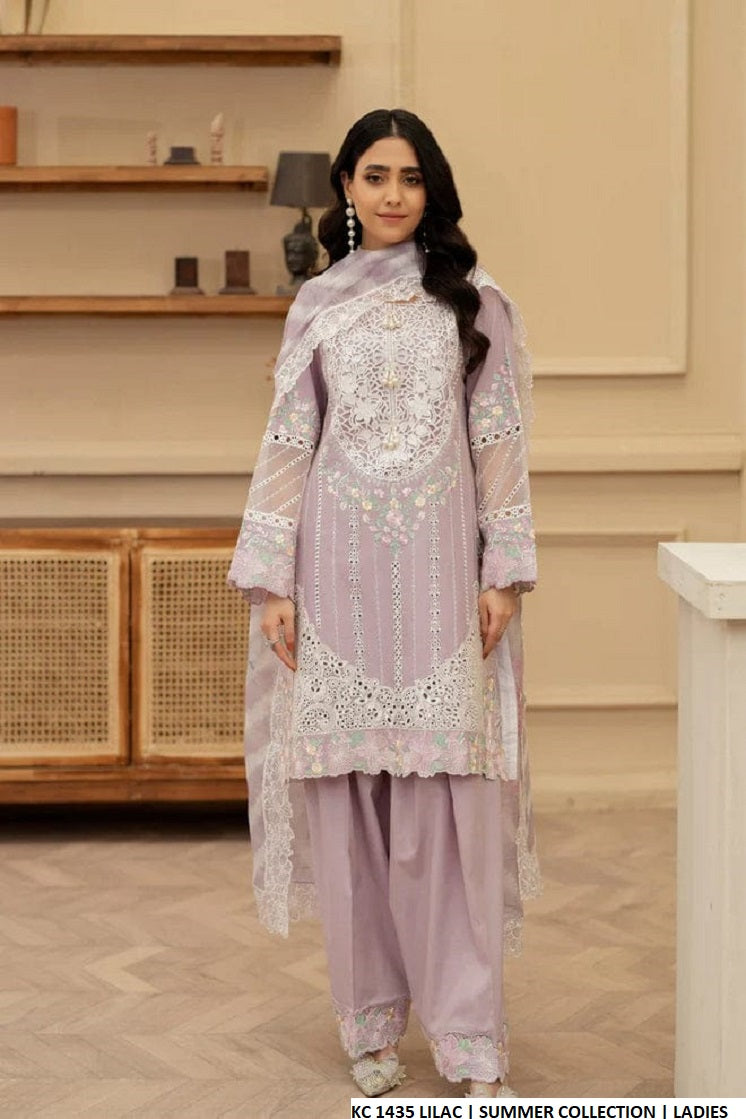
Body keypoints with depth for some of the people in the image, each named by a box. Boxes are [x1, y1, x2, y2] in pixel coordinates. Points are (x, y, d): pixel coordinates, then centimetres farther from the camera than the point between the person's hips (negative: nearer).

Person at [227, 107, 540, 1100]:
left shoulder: (476, 303, 8)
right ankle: (371, 1025, 14)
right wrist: (271, 580, 1)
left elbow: (502, 444, 5)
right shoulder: (318, 306, 11)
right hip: (341, 568, 1)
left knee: (451, 793, -6)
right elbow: (288, 446, 8)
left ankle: (472, 1039, 0)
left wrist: (503, 572, -2)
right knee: (348, 793, 2)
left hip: (441, 569, -1)